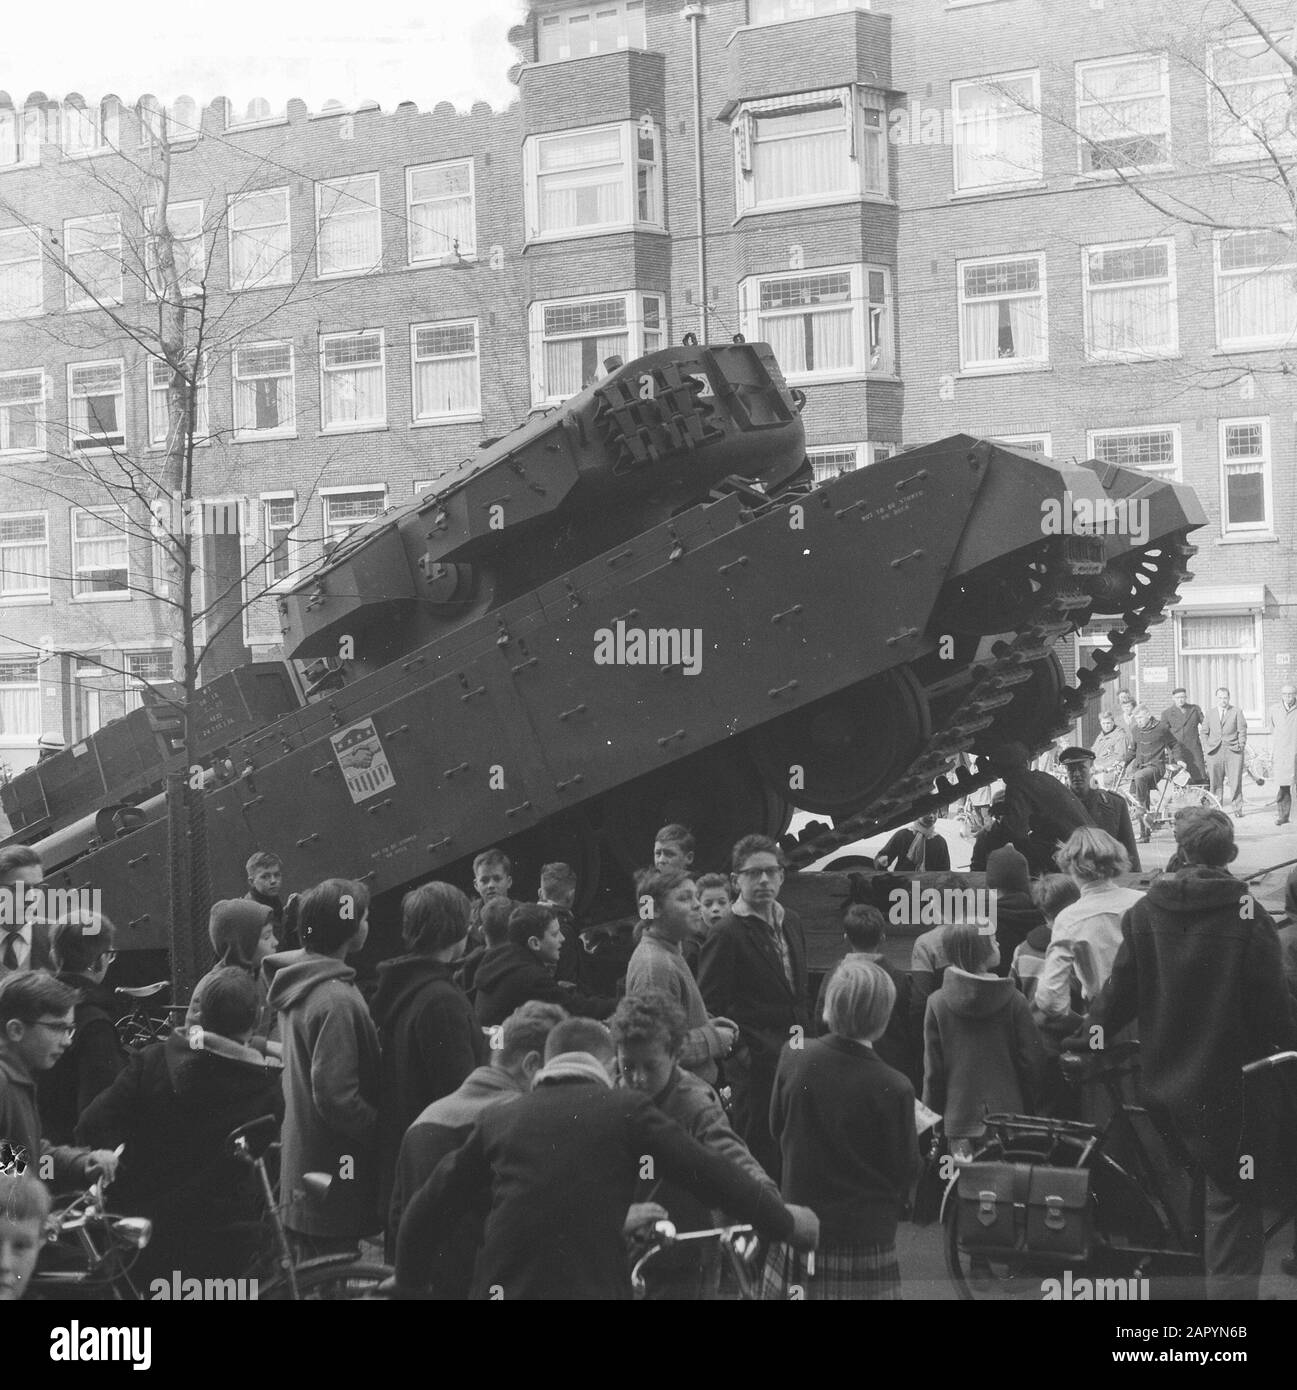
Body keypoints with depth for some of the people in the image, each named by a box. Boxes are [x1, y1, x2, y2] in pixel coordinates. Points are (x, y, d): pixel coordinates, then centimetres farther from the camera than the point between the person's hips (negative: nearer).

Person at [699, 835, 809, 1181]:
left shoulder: (790, 922, 13)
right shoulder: (727, 935, -11)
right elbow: (710, 1007, -12)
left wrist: (802, 1028, 12)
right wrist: (742, 1052, -16)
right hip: (756, 1062, -7)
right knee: (759, 1154, -3)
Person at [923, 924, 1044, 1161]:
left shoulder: (938, 1003, -4)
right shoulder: (1013, 1001, -6)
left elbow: (933, 1070, 0)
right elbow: (1032, 1061, -2)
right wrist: (1027, 1111, 12)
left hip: (959, 1121, 1)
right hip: (1007, 1116, -1)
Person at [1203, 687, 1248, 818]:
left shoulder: (1236, 711, 9)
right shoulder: (1210, 713, 16)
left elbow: (1242, 730, 7)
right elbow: (1204, 732, 17)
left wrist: (1241, 745, -3)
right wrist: (1206, 747, 5)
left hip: (1233, 750, -2)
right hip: (1215, 751, 2)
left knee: (1235, 781, -7)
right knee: (1215, 781, 0)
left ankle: (1237, 809, -2)